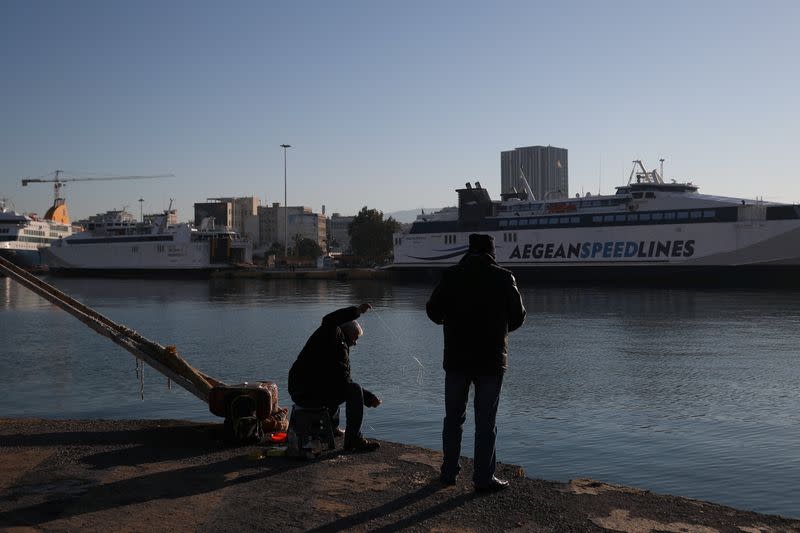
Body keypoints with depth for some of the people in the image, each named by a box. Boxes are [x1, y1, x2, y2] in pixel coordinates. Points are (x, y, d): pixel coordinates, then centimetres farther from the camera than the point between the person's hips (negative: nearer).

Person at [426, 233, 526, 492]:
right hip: (491, 361, -2)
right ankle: (483, 478, 7)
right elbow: (518, 317, 1)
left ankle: (449, 472, 21)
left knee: (453, 417, 14)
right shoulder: (504, 278, -5)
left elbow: (433, 311, 2)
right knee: (485, 422, 4)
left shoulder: (451, 276, -2)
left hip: (456, 359, 2)